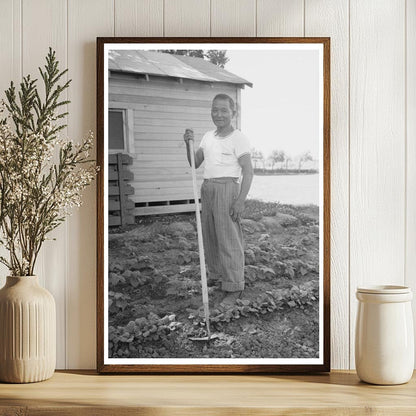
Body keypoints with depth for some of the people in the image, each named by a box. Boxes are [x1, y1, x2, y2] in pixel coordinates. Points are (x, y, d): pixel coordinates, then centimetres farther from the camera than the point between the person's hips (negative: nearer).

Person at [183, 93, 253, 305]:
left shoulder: (238, 138, -8)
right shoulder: (208, 136, 12)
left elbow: (248, 171, -12)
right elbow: (194, 164, 13)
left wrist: (241, 200, -19)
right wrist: (188, 143, -4)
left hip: (227, 189, -7)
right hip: (207, 189, 7)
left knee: (228, 237, -5)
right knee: (210, 235, 13)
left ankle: (234, 288, 2)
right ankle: (220, 276, 27)